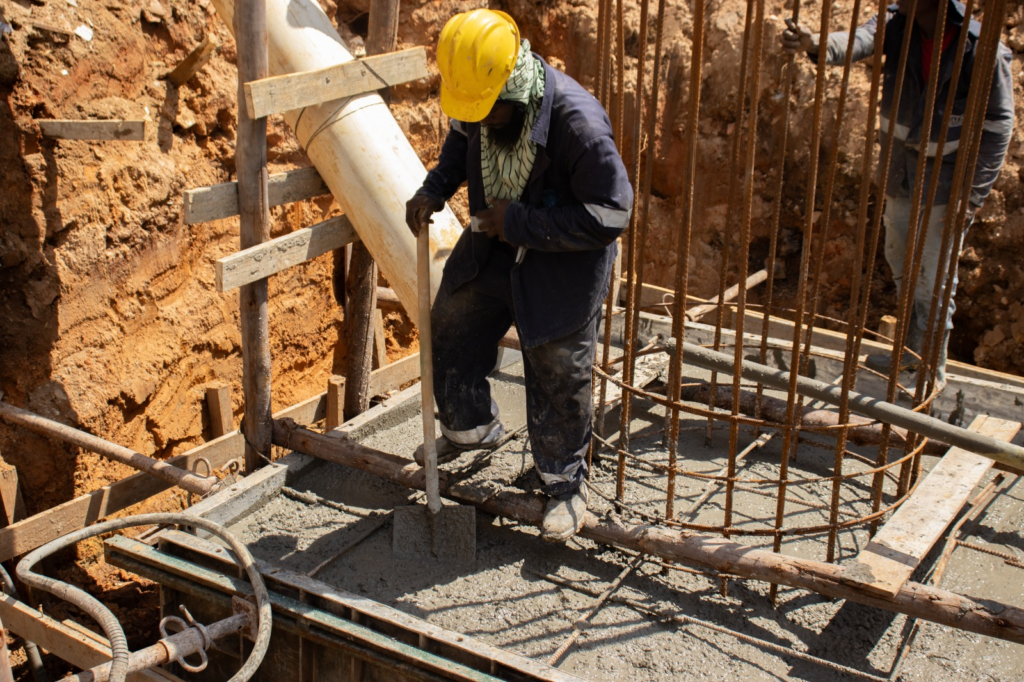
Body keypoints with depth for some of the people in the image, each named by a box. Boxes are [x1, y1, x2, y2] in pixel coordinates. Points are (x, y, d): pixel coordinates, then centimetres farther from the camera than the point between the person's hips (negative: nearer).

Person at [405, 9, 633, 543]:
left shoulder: (578, 123, -34)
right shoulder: (476, 104, -13)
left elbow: (609, 214, -29)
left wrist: (521, 222, -30)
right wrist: (434, 190, -7)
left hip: (561, 268, -6)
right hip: (491, 248, 7)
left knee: (558, 378, 4)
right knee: (452, 333, 18)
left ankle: (566, 483, 27)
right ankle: (470, 428, 47)